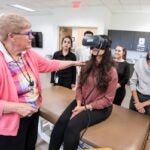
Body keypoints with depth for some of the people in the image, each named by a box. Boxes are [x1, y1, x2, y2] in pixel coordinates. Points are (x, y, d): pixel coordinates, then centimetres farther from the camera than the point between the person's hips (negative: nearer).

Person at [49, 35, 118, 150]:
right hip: (82, 102, 4)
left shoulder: (111, 72, -11)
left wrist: (86, 108, -15)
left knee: (73, 125, -26)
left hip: (100, 108, -4)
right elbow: (80, 86, 5)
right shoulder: (88, 65, 3)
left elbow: (108, 99, -11)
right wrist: (78, 104, -11)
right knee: (62, 121, -20)